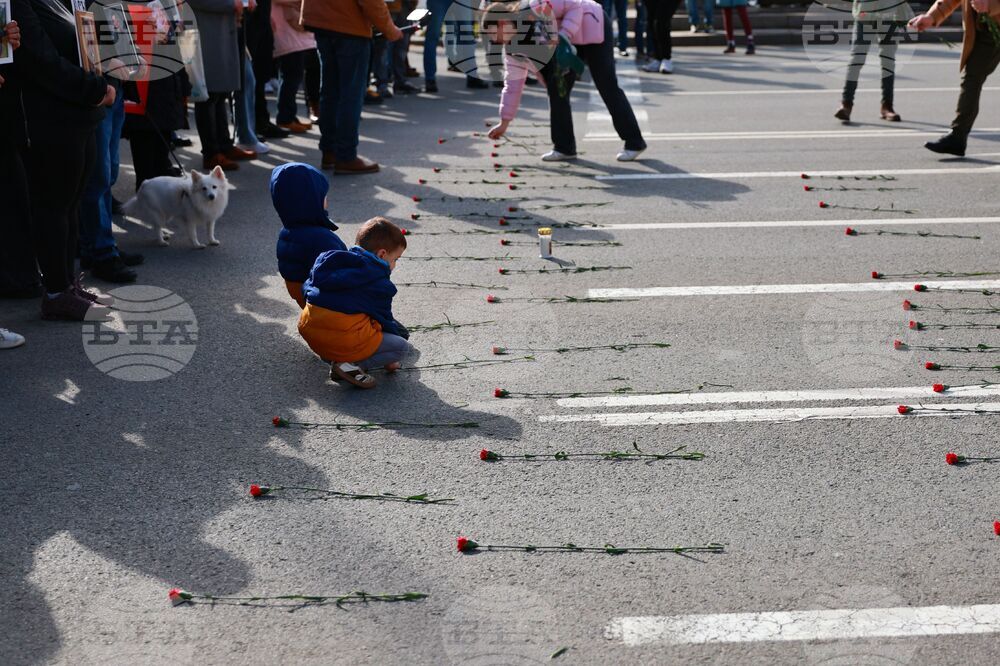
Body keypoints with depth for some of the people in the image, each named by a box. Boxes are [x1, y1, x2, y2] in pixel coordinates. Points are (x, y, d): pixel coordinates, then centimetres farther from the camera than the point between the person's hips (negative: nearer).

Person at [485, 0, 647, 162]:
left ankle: (634, 143, -1)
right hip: (568, 45, 8)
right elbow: (513, 84, 1)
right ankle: (564, 147, 7)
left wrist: (564, 35, -34)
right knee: (557, 88, -2)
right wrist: (504, 122, 0)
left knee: (608, 88, -9)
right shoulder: (512, 47, -5)